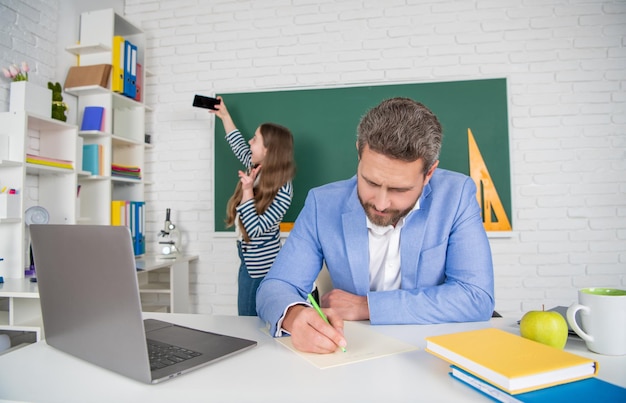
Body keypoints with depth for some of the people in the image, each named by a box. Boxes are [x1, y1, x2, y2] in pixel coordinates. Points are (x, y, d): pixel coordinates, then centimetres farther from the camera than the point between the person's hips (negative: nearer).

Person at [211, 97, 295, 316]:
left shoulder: (282, 191, -23)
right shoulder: (256, 168, -1)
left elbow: (255, 229, -25)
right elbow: (239, 145, 19)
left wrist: (247, 191, -27)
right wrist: (224, 115, 24)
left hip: (262, 267, -8)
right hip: (249, 260, 8)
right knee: (245, 320, 18)